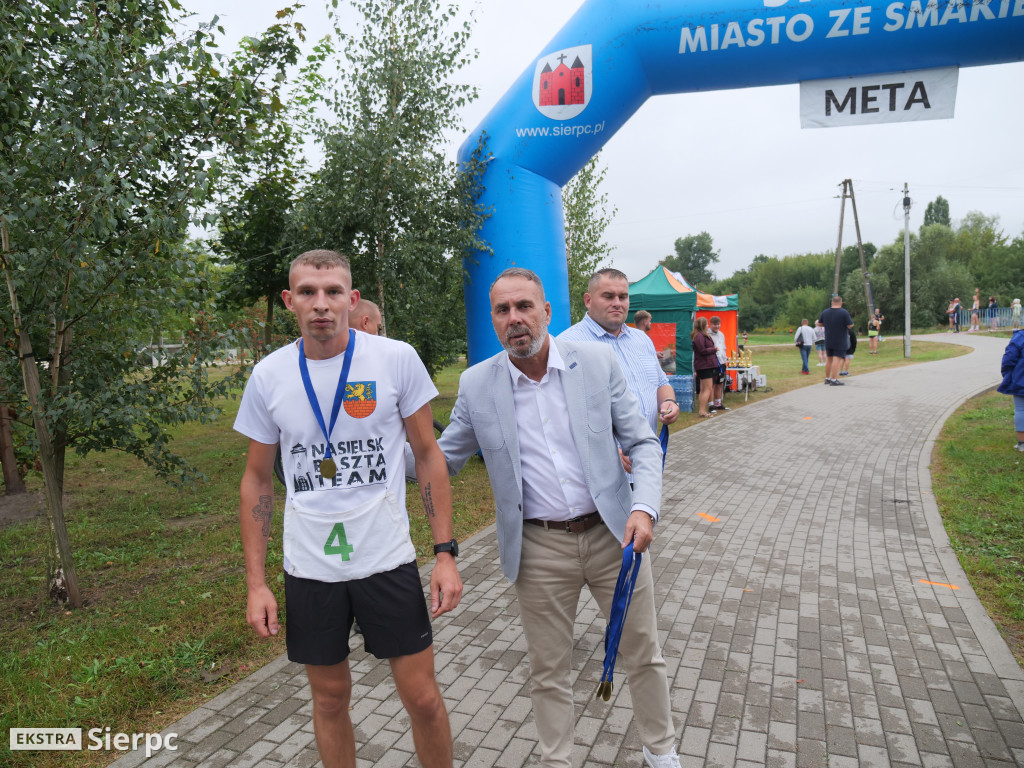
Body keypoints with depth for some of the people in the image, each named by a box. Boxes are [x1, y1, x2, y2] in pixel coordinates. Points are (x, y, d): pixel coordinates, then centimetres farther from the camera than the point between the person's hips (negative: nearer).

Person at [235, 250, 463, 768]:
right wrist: (255, 583, 3)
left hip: (387, 559, -1)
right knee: (330, 698, 17)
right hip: (309, 569, 2)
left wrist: (445, 553, -6)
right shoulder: (268, 375, -2)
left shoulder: (396, 359, -8)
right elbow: (257, 480, 6)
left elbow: (428, 455, -1)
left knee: (423, 698, 7)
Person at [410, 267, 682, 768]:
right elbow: (442, 459, 5)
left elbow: (642, 443, -2)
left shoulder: (597, 362, -6)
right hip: (539, 549, 0)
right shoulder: (476, 384, -4)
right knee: (549, 671, 15)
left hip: (613, 534, 1)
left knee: (643, 654, 17)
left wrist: (644, 508, -18)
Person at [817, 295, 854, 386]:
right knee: (837, 360, -6)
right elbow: (850, 326, -13)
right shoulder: (844, 313, -13)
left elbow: (820, 324, 13)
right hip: (840, 342, -5)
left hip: (828, 341, 5)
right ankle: (834, 380, -10)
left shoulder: (825, 312, 2)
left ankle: (827, 378, 21)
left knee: (829, 360, 15)